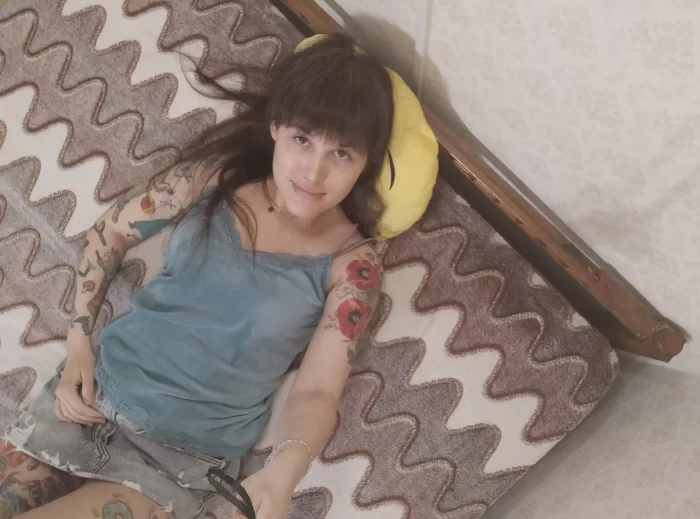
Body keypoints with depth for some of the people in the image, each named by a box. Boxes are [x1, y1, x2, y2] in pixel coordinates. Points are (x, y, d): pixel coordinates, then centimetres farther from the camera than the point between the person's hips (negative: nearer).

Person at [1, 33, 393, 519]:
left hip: (185, 455, -2)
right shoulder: (217, 176, -5)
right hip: (98, 390, 3)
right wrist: (79, 339, -2)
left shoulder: (352, 263, -11)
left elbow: (316, 391, -13)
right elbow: (110, 232, 9)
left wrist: (281, 475, -34)